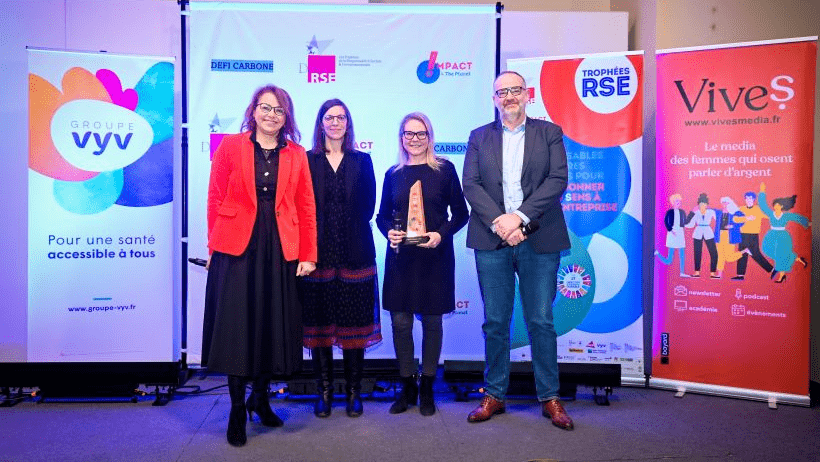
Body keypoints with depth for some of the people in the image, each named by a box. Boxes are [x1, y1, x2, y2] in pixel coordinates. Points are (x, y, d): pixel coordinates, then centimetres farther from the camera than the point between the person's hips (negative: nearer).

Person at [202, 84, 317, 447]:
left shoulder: (296, 155, 7)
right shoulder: (230, 146, 3)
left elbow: (306, 208, 5)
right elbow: (215, 200, 2)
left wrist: (307, 255, -1)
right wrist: (214, 247, -3)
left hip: (281, 252, 2)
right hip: (237, 249, -2)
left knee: (274, 326, 10)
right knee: (236, 327, 4)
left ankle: (261, 397, 31)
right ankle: (237, 409, 19)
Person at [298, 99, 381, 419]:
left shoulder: (362, 161, 10)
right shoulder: (307, 161, 7)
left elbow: (368, 207, 5)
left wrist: (350, 231, -3)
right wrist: (314, 239, -6)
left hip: (354, 254, 1)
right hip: (318, 253, 0)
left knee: (355, 323, 4)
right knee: (319, 323, 5)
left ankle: (353, 391, 17)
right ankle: (324, 390, 18)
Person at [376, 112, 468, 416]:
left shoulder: (444, 170, 1)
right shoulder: (393, 174, 8)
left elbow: (460, 213, 1)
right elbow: (383, 215, 12)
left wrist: (441, 234, -15)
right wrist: (389, 232, -8)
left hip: (435, 256, -2)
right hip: (400, 256, 2)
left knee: (432, 320, 6)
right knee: (400, 322, 3)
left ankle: (427, 389, 22)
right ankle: (407, 387, 20)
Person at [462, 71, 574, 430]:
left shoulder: (550, 133, 8)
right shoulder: (479, 137, 12)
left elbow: (558, 180, -4)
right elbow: (471, 184, 1)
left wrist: (519, 216, -15)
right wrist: (498, 222, -14)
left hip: (539, 239, -1)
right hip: (492, 239, 1)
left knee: (541, 321, 4)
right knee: (495, 322, 7)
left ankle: (549, 398, 17)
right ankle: (494, 395, 20)